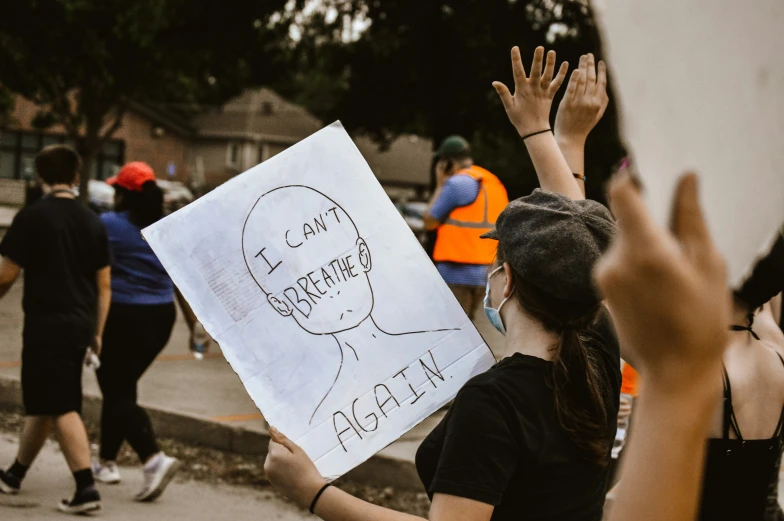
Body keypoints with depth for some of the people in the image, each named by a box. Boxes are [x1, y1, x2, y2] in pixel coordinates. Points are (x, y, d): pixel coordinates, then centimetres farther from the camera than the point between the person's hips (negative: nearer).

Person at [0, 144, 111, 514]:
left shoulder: (31, 217, -9)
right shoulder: (92, 222, 8)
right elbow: (104, 285, 10)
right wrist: (97, 332, 16)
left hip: (46, 324, -6)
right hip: (80, 326, 6)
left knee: (62, 408, -6)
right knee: (41, 403, 18)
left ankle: (86, 488, -13)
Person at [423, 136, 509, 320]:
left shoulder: (457, 183, -11)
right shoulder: (494, 183, 14)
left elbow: (429, 221, -4)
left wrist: (440, 185, 4)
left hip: (457, 272, -8)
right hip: (484, 272, 8)